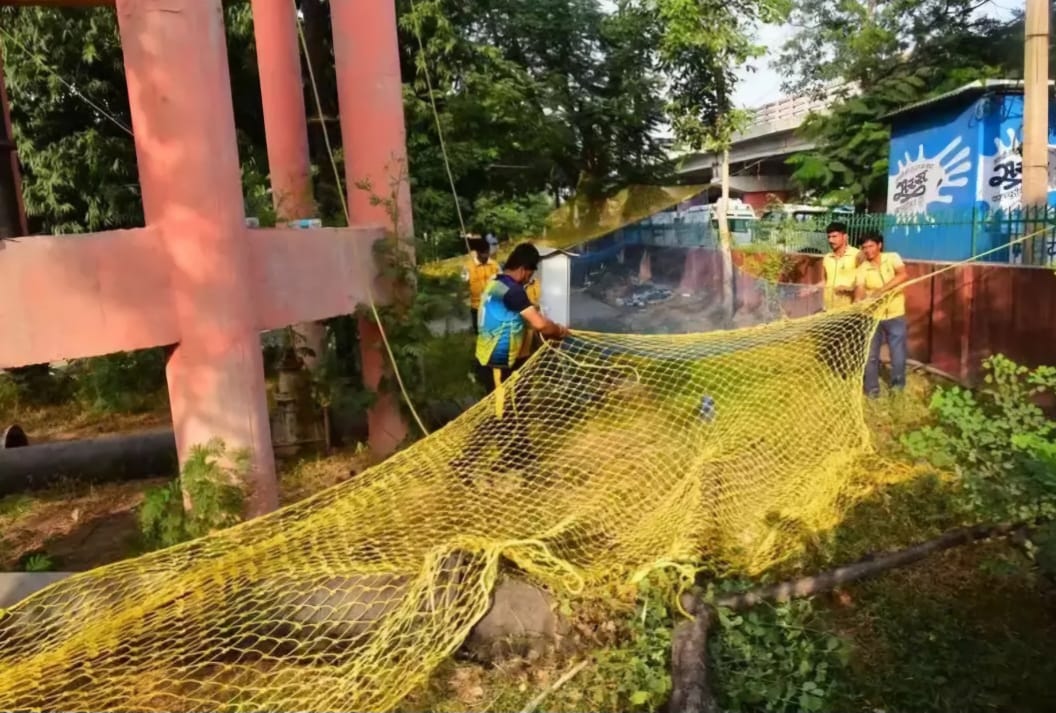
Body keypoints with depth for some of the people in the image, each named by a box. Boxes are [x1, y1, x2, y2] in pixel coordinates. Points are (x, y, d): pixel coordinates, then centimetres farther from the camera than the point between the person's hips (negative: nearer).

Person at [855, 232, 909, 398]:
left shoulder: (893, 258, -5)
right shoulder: (862, 269, -4)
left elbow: (903, 275, -22)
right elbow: (859, 290, -16)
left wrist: (882, 289, -33)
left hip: (895, 315, -1)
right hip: (872, 316, 1)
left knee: (898, 353, 8)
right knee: (870, 354, 5)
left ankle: (897, 386, 28)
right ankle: (872, 389, 19)